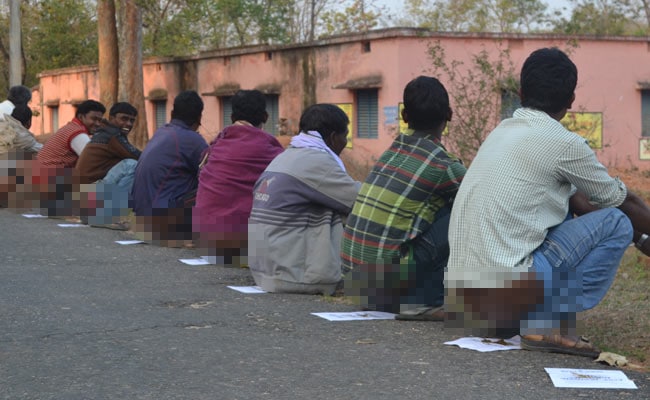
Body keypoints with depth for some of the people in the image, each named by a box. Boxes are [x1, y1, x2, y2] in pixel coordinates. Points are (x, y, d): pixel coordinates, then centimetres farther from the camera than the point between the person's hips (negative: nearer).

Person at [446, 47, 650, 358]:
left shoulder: (504, 131, 17)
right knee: (617, 223, 3)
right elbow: (622, 201, 9)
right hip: (504, 293, -8)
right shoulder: (563, 143, -7)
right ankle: (548, 323, -6)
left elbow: (580, 201, 26)